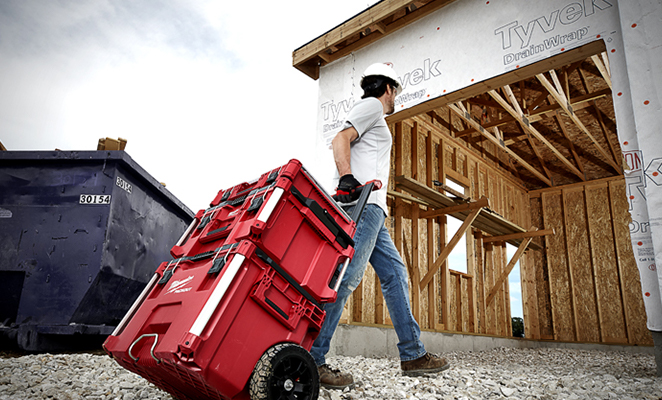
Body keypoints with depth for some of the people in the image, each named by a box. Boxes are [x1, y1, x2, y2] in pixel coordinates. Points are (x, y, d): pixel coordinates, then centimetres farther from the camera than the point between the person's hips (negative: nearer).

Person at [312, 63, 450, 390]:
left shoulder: (376, 122, 35)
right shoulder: (371, 105, 6)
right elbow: (340, 140, -9)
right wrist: (347, 179, -25)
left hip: (371, 209, 11)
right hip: (362, 204, -11)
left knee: (395, 274, 7)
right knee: (347, 276, -18)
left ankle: (413, 354, 10)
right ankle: (310, 359, -18)